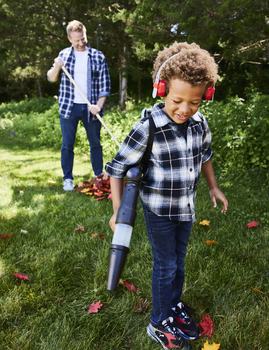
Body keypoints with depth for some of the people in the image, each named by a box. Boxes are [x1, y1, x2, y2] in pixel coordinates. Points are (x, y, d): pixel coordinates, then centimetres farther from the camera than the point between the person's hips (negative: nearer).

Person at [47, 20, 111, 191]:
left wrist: (99, 105, -14)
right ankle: (68, 179, 15)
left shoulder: (98, 56, 0)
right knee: (67, 145, 4)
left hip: (90, 107, -1)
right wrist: (57, 66, -13)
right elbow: (51, 78, 8)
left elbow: (105, 84, -2)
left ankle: (99, 176, 22)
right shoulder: (64, 54, 5)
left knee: (95, 143, 10)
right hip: (69, 107, 1)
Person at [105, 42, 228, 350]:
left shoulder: (200, 123, -8)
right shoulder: (147, 128, -25)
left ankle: (175, 306, 46)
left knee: (178, 262, 22)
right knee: (166, 266, 8)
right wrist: (118, 210, -18)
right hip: (159, 210, -5)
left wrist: (213, 187, 18)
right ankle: (160, 324, 30)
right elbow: (118, 168, -17)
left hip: (186, 207, 5)